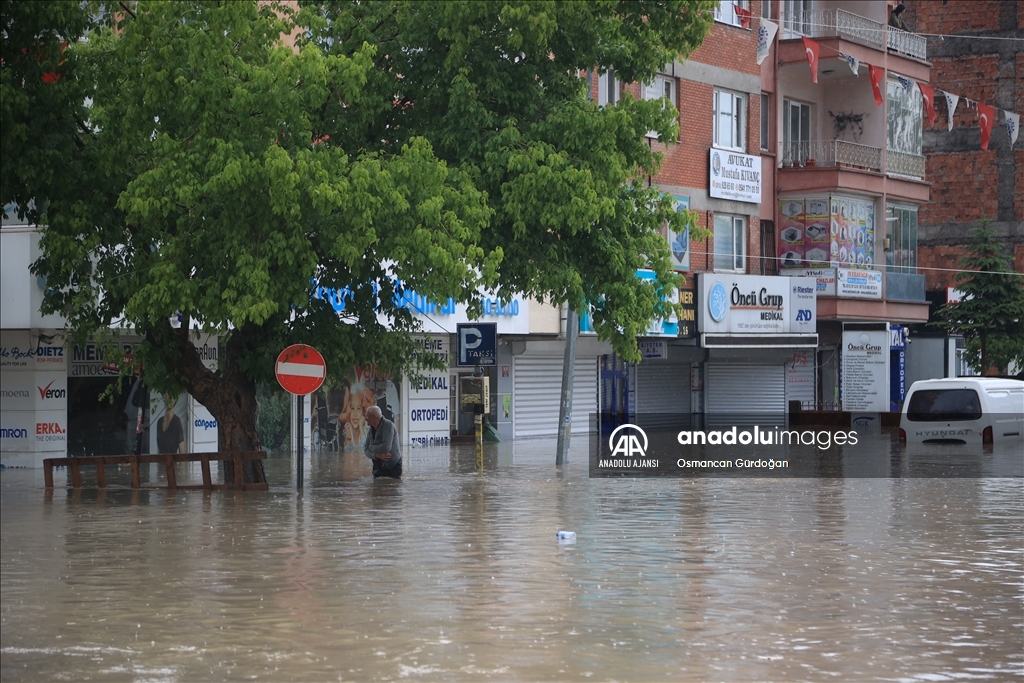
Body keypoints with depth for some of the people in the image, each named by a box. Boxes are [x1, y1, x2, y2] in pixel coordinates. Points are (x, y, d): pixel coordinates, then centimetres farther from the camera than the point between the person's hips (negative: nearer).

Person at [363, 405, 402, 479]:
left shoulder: (388, 425, -17)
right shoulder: (370, 430, 5)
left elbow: (386, 448, -27)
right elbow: (366, 449, 0)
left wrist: (371, 448, -10)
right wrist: (377, 455, -21)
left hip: (392, 467, -7)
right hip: (378, 467, 7)